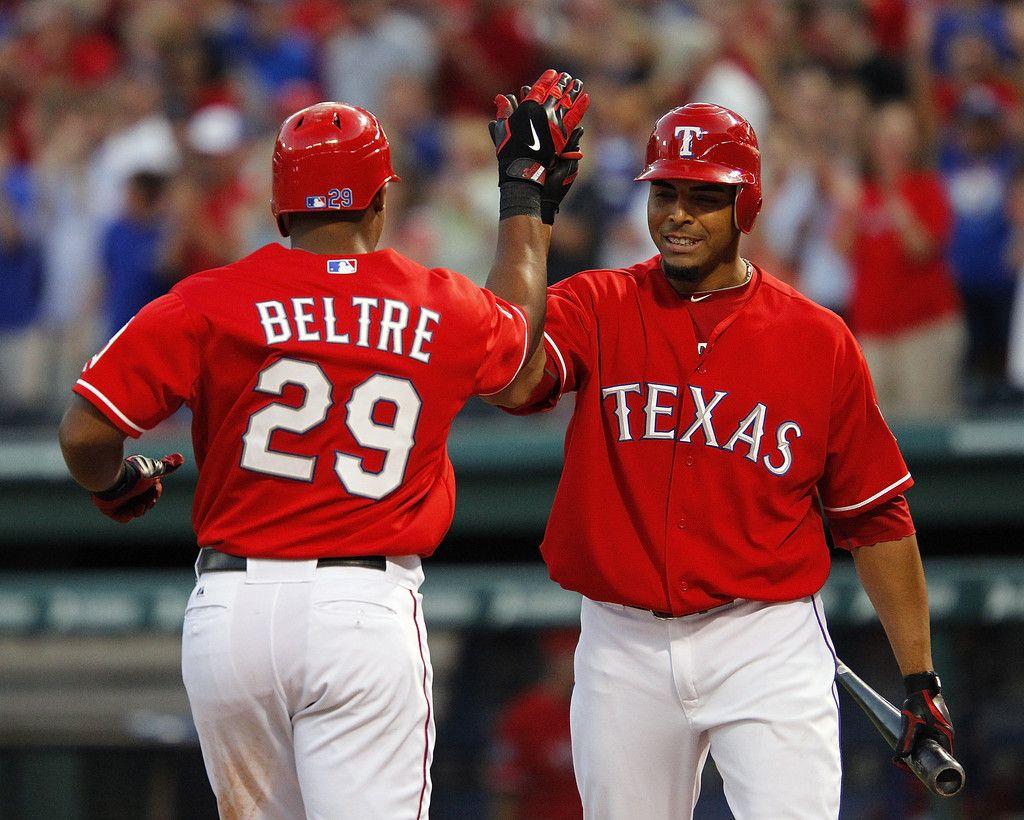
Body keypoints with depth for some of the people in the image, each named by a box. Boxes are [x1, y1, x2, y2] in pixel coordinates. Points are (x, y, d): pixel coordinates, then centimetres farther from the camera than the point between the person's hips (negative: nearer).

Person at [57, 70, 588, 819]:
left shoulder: (212, 303, -1)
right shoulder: (443, 311, 6)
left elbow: (85, 432, -5)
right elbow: (516, 330, 32)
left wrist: (112, 486, 19)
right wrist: (527, 194, 46)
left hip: (231, 609, 1)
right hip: (369, 611, -1)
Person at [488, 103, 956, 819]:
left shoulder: (820, 340, 2)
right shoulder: (597, 309, 2)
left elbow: (875, 518, 7)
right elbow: (510, 380, -21)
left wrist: (920, 679, 3)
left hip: (768, 649, -2)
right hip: (625, 648, 2)